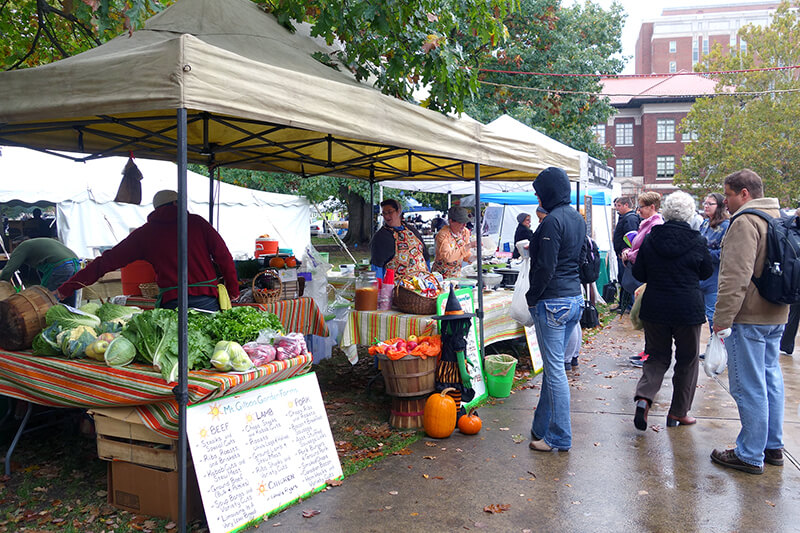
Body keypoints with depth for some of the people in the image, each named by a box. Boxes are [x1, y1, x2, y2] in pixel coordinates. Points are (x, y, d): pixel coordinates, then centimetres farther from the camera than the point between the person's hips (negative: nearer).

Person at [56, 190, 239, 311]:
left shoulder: (146, 233, 12)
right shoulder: (197, 222, 11)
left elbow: (109, 260, 13)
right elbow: (223, 255, 6)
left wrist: (68, 287, 19)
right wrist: (233, 289, 16)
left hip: (171, 303, 0)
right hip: (207, 299, 0)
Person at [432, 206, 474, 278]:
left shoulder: (465, 232, 3)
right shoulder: (443, 235, -17)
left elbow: (465, 256, 11)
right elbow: (447, 257, -30)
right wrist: (468, 246, -30)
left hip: (457, 274, 6)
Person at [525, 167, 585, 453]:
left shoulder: (553, 220, -17)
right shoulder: (578, 218, 11)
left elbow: (546, 267, -19)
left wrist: (532, 297, -7)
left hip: (553, 302, -10)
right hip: (575, 298, 10)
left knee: (555, 370, -1)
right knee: (553, 366, 16)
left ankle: (559, 437, 8)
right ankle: (542, 427, 27)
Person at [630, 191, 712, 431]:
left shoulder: (650, 240, -4)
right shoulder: (697, 242, -8)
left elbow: (639, 274, 3)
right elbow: (706, 272, 7)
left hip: (655, 307, 2)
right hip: (688, 308, -2)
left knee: (657, 356, 13)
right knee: (687, 360, 12)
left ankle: (644, 396, -10)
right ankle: (678, 412, 19)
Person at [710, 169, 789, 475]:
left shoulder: (745, 222, -16)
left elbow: (736, 277, -23)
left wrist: (722, 318, -21)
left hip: (749, 319, -10)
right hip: (776, 316, 10)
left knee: (749, 387, -3)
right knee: (770, 380, 17)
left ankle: (751, 456, 4)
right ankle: (773, 447, 27)